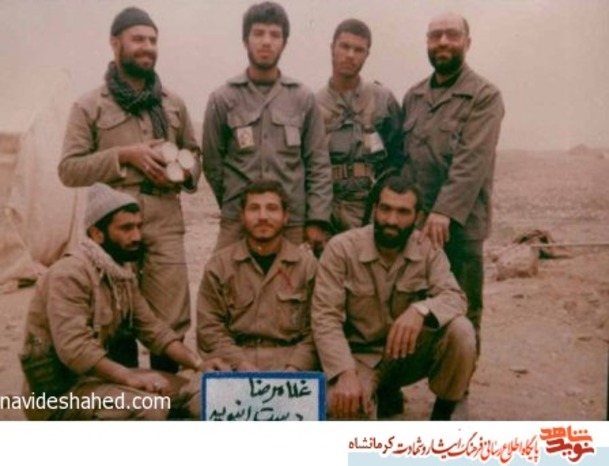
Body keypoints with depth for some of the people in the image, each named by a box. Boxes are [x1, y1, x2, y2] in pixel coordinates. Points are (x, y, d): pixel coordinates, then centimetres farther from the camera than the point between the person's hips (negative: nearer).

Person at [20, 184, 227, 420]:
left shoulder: (123, 274, 9)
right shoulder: (70, 274, -19)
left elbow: (153, 328, 9)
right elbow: (74, 348, -31)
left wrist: (198, 363, -3)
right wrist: (130, 377, -36)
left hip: (102, 374, 9)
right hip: (61, 390, -9)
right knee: (151, 407, -29)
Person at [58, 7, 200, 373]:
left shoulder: (174, 104, 14)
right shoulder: (89, 106, 4)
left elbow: (195, 154, 21)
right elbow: (69, 169, -1)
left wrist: (184, 172, -3)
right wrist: (124, 155, -12)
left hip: (166, 221, 3)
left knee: (171, 321, 4)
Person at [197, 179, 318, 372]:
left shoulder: (307, 264, 7)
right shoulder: (219, 264, 8)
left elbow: (314, 331, 3)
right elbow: (209, 328, 2)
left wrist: (293, 369, -13)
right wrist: (242, 365, -11)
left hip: (289, 359, 0)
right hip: (233, 362, 0)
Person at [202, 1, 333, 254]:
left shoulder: (304, 99, 5)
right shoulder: (222, 99, 2)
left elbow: (318, 164, 4)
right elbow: (212, 164, 7)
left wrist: (317, 220, -2)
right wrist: (236, 207, 8)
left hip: (291, 222, 1)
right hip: (237, 222, -1)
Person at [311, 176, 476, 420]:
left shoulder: (428, 249, -6)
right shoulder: (341, 248, -13)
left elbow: (454, 297, -18)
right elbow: (325, 317, -18)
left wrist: (420, 311, -42)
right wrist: (346, 373, -32)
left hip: (409, 352, 2)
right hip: (360, 355, -2)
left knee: (460, 330, -26)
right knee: (341, 403, -33)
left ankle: (444, 415, -1)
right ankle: (384, 395, 5)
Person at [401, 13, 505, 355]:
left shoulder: (484, 95, -4)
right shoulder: (413, 96, 14)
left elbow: (473, 160, -15)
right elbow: (402, 155, 14)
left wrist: (445, 211, -25)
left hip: (460, 222, -5)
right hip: (413, 220, 5)